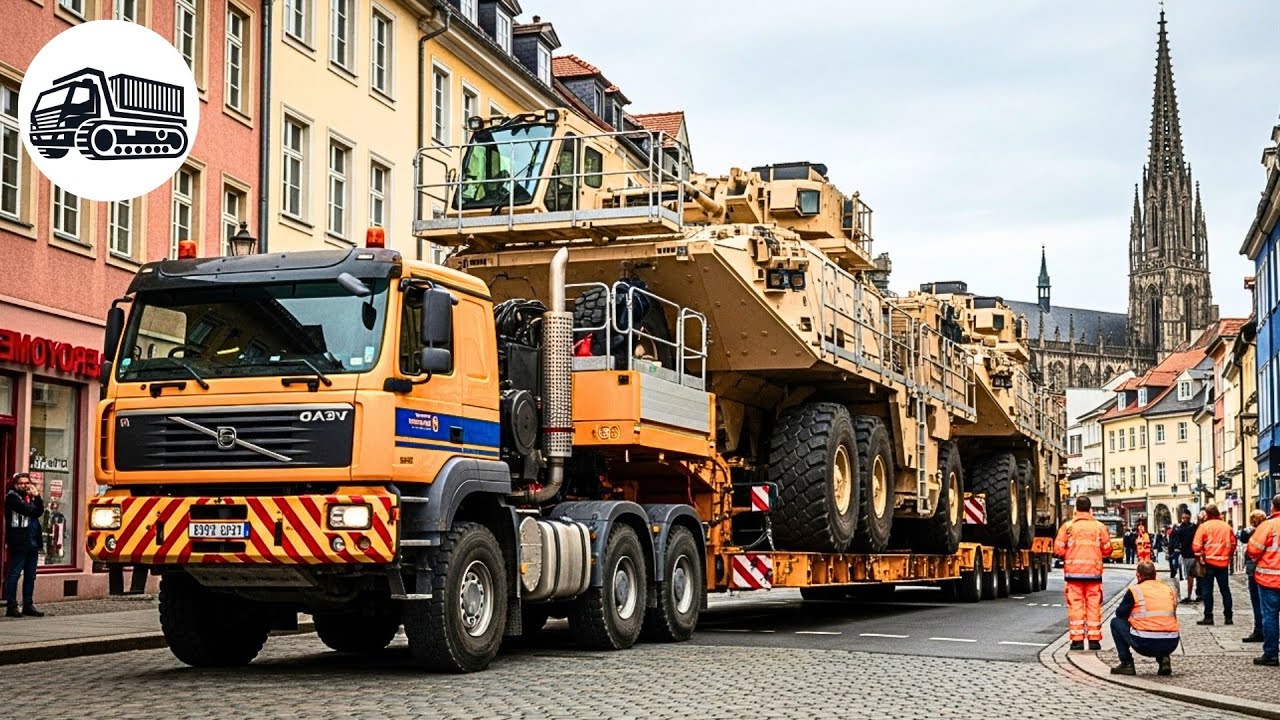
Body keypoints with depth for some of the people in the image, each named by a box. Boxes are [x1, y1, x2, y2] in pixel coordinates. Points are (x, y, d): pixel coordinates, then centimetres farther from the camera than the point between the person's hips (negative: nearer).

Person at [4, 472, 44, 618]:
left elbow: (39, 512, 4)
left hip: (32, 543, 8)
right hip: (18, 542, -8)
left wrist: (37, 496, -6)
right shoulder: (12, 497, -5)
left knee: (30, 576, 9)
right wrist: (34, 502, 2)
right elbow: (29, 510, -17)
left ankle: (28, 606, 15)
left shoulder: (30, 497, 19)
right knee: (14, 575, -5)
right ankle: (11, 607, -4)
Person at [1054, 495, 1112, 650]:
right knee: (1094, 605, 6)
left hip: (1073, 570, -1)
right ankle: (1094, 640, 7)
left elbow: (1058, 549, -5)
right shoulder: (1099, 527, 0)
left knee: (1075, 605, 3)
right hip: (1094, 571, 1)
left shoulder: (1068, 526, -4)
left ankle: (1077, 640, 1)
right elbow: (1107, 550, 4)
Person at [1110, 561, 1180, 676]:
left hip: (1145, 644, -5)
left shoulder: (1135, 590, 3)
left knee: (1116, 622, 17)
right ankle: (1163, 658, 14)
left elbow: (1120, 613, 10)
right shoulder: (1169, 590, 16)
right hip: (1171, 645, 5)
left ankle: (1127, 664, 12)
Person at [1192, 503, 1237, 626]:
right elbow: (1233, 543, 9)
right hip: (1223, 562, 4)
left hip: (1209, 561, -4)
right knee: (1225, 589, 11)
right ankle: (1228, 617, 12)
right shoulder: (1227, 527, 3)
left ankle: (1208, 617, 0)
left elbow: (1196, 545, -13)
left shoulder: (1204, 526, -9)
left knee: (1207, 590, 2)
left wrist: (1200, 556, 0)